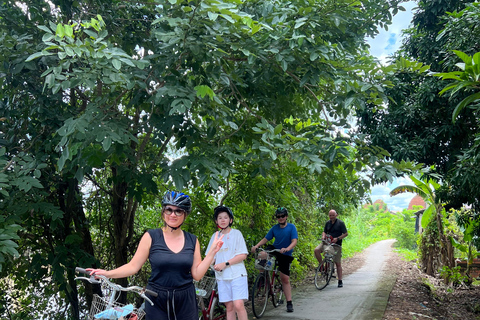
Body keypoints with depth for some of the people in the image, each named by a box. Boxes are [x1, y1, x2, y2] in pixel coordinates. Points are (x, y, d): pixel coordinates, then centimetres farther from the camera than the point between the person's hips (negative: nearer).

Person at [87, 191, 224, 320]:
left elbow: (197, 274, 1)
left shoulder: (192, 240, 3)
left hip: (185, 302, 2)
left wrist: (212, 252, -6)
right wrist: (107, 273, -16)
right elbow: (133, 266, -4)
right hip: (157, 302, -2)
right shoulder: (151, 236, -4)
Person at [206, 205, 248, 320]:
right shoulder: (215, 236, 14)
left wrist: (225, 264, -13)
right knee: (229, 307, 5)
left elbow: (243, 255, -5)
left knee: (238, 305, -16)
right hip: (222, 276, 4)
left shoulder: (236, 233, 2)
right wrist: (214, 265, -6)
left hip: (237, 274, -4)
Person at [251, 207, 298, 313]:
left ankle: (289, 303, 3)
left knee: (285, 278, -5)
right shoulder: (274, 228, 0)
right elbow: (265, 239, -2)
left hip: (285, 254, -2)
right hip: (274, 249, 3)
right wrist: (256, 246, -20)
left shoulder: (291, 227, -10)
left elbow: (294, 241, -21)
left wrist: (287, 249, -41)